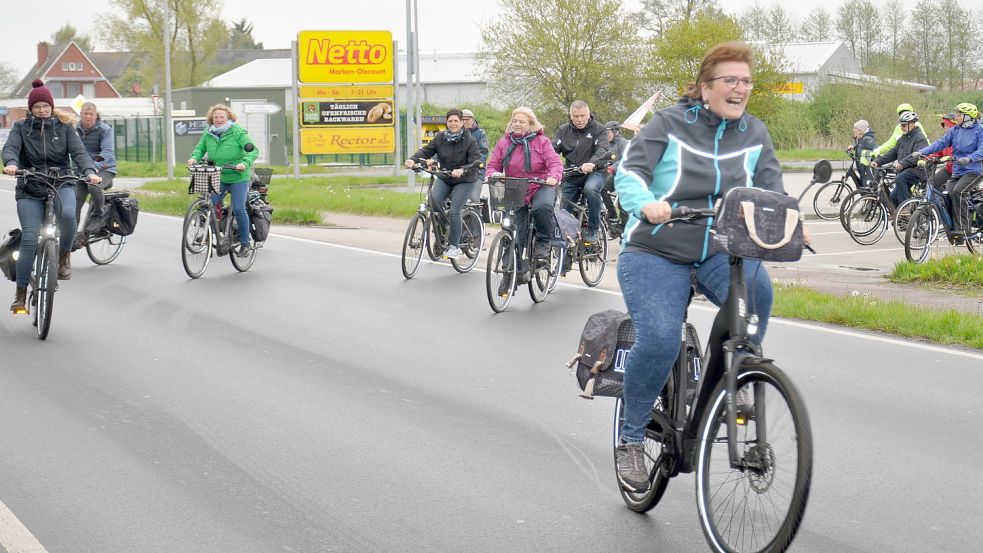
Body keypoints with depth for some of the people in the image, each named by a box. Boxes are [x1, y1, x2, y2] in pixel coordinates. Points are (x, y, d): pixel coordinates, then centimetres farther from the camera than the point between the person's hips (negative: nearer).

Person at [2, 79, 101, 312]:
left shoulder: (64, 127, 7)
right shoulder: (21, 127, 7)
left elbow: (78, 152, -3)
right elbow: (10, 148, -9)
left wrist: (89, 171, -24)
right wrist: (11, 163, -33)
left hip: (61, 184, 0)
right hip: (29, 190, 0)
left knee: (68, 214, -34)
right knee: (29, 239, -12)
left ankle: (64, 255, -5)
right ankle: (20, 293, 0)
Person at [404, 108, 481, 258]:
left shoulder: (469, 140, -11)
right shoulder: (440, 137, 0)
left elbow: (476, 162, -19)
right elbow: (426, 150, -6)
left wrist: (462, 170, -38)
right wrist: (413, 159, -26)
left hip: (464, 180, -4)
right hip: (444, 177, 4)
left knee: (454, 211, -15)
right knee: (434, 199, -23)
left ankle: (454, 246, -2)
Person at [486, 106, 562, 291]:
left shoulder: (541, 142, -3)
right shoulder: (504, 143, 6)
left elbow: (555, 162, -11)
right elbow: (493, 165, 6)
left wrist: (553, 177, -32)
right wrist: (494, 174, -18)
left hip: (540, 187, -3)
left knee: (542, 206, -38)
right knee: (516, 234, 1)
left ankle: (543, 242, -14)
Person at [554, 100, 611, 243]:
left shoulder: (598, 129, -4)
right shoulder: (564, 131, 5)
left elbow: (602, 150, -19)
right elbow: (554, 149, -5)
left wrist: (591, 163, -41)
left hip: (593, 172, -4)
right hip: (571, 175, 4)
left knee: (591, 189, -35)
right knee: (565, 210, 2)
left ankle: (593, 230, -23)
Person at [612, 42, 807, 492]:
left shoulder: (755, 135, 7)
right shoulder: (670, 124, -4)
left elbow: (772, 192, -1)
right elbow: (629, 171, -15)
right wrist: (646, 204, -38)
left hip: (720, 253, 3)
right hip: (656, 255, -3)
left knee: (756, 288, -32)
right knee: (659, 342, -24)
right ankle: (631, 441, -3)